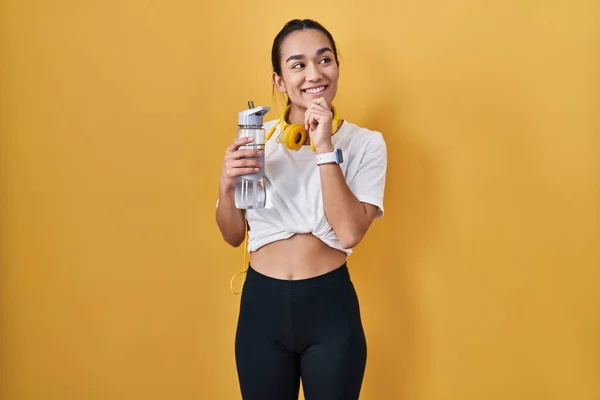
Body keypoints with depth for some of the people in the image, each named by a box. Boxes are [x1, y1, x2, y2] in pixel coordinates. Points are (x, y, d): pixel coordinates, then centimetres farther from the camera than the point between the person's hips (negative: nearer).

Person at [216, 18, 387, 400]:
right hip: (262, 304, 2)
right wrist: (227, 185, -14)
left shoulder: (365, 143, -6)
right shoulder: (256, 139, -1)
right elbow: (234, 235, 5)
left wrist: (325, 148, -22)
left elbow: (350, 232, -19)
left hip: (331, 305, -2)